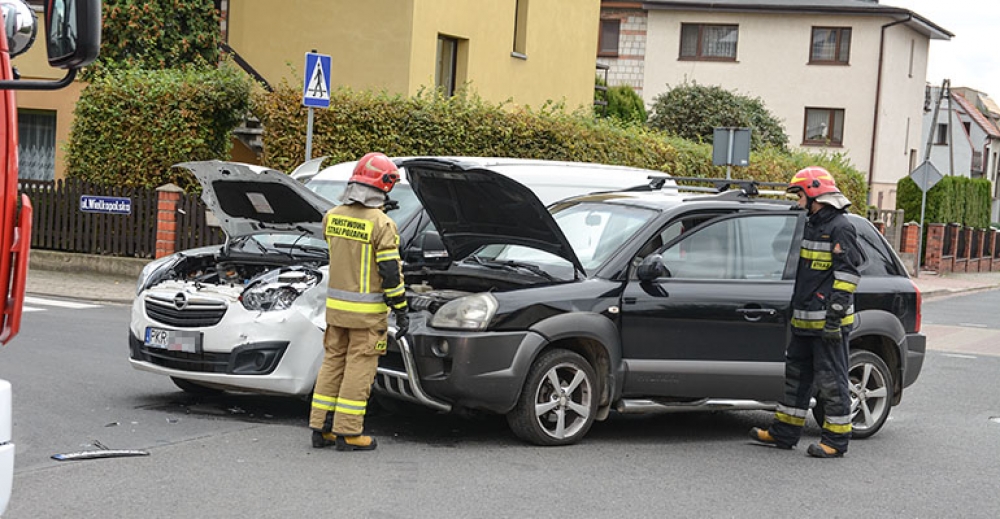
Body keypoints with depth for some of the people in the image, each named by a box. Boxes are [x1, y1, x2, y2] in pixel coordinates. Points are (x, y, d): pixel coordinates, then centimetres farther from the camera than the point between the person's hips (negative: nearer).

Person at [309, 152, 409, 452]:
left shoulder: (332, 217, 4)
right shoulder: (380, 224, -15)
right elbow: (391, 272, -15)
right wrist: (401, 311, -9)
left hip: (335, 304, 6)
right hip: (367, 311, -6)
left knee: (333, 362, 13)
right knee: (359, 367, 1)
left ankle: (321, 428, 16)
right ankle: (348, 433, 3)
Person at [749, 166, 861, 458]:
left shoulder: (840, 228, -12)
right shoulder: (812, 226, 17)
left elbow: (847, 275, -17)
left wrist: (835, 316, -21)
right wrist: (796, 310, 23)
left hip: (828, 323, -10)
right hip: (805, 322, 10)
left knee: (831, 380, -3)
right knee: (796, 374, 14)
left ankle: (836, 440, 4)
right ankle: (784, 432, 22)